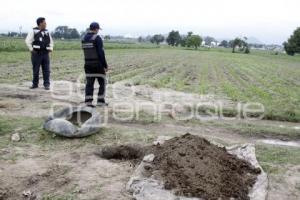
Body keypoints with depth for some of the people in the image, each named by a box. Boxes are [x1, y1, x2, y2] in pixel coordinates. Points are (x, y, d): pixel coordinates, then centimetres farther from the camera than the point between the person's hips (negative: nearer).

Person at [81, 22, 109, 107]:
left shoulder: (84, 38, 10)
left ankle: (88, 101, 4)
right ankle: (100, 101, 6)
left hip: (88, 64, 6)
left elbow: (86, 51, 13)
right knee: (102, 82, 6)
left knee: (89, 83, 7)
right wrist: (105, 65, -10)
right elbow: (101, 53, -15)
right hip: (98, 64, -6)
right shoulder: (97, 38, -12)